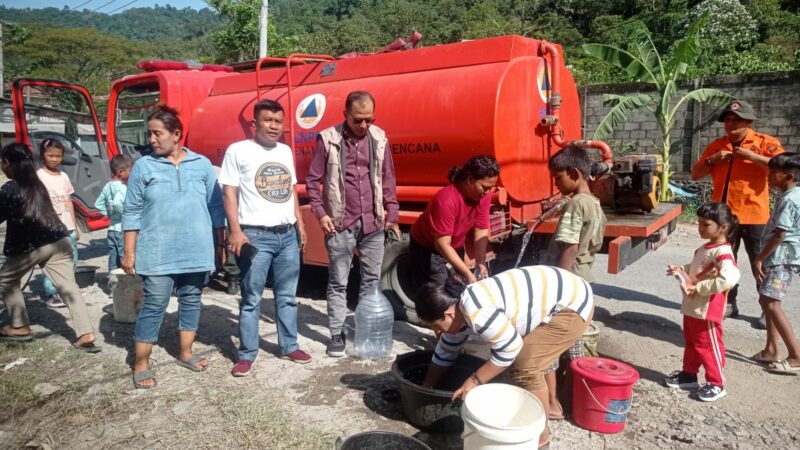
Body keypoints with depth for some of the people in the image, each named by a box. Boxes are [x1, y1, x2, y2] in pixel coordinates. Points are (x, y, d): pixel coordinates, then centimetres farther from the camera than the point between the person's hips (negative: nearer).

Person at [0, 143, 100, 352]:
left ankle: (20, 327, 24)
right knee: (68, 286, 1)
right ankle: (86, 334, -7)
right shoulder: (36, 183, 16)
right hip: (59, 239, 6)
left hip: (31, 245, -6)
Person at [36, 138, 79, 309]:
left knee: (71, 262, 9)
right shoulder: (39, 176, -4)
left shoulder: (64, 176, 13)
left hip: (68, 227, 6)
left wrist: (75, 226, 13)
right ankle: (51, 295, 6)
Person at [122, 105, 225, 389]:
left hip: (196, 251, 2)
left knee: (191, 300, 13)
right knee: (154, 306, 0)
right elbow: (132, 212, 1)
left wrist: (221, 242, 5)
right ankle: (141, 365, 13)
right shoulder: (143, 166, 0)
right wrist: (129, 252, -1)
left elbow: (215, 206, 7)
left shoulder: (202, 164, 3)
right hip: (157, 253, -2)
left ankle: (185, 353, 30)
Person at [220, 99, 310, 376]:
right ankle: (247, 354, 13)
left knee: (287, 296, 13)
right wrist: (236, 230, -15)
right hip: (256, 236, -6)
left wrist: (299, 223, 17)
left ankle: (289, 347, 25)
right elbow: (229, 193, -7)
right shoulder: (238, 151, -4)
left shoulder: (285, 151, 14)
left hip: (288, 235, 6)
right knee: (251, 299, 2)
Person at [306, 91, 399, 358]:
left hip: (373, 223, 3)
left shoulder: (380, 139, 4)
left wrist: (392, 215, 6)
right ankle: (337, 334, 16)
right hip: (340, 224, -3)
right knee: (338, 282, 6)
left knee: (372, 279, 10)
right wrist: (320, 213, -8)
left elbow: (388, 179, 9)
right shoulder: (328, 139, -4)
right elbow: (313, 180, 0)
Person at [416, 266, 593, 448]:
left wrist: (474, 381, -13)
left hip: (572, 304, -9)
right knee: (517, 361, 14)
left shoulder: (476, 313, -28)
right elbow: (444, 352, 15)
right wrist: (426, 388, 23)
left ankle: (539, 432, 9)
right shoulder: (459, 312, 3)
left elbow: (510, 348, -23)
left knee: (525, 367, -10)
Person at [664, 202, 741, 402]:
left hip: (707, 311, -9)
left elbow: (729, 278, -35)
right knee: (691, 343, 21)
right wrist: (681, 270, 3)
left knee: (708, 346, 4)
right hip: (691, 307, 9)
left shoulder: (723, 252, -21)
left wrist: (699, 288, -30)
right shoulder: (704, 248, 9)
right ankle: (689, 374, 36)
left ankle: (717, 384, 19)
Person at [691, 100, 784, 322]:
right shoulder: (717, 145, 10)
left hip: (753, 215, -4)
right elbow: (695, 174, 10)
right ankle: (729, 303, 25)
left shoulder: (765, 142, -3)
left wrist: (750, 156, -21)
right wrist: (712, 160, -7)